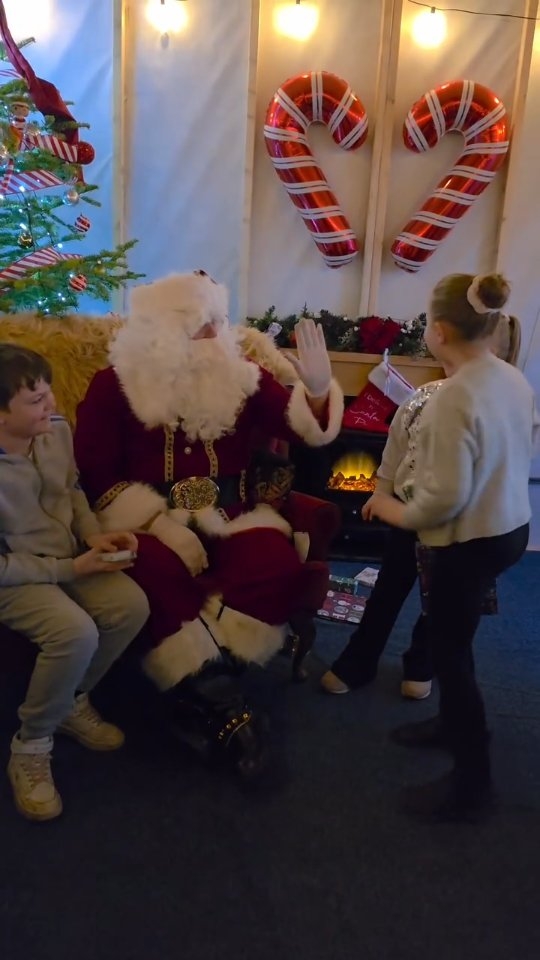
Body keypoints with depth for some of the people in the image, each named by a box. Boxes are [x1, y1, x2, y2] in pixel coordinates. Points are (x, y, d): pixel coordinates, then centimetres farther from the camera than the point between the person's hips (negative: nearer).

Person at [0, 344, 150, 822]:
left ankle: (72, 701, 10)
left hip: (70, 556, 6)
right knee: (76, 632, -31)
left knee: (132, 605, -17)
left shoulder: (57, 431, -8)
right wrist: (70, 569, -19)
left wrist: (93, 534, -5)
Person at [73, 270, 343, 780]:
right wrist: (160, 524, -18)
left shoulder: (242, 376, 6)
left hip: (230, 517, 3)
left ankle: (197, 688, -18)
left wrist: (317, 388, -20)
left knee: (278, 567, -26)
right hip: (151, 520, -2)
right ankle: (216, 699, -19)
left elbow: (305, 430, 3)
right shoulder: (115, 385, -2)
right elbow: (96, 474, -6)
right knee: (159, 576, -35)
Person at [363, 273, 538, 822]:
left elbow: (447, 497, -26)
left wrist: (400, 514, -11)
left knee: (450, 651, 6)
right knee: (452, 638, 25)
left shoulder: (455, 397, -26)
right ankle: (453, 722, 45)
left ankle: (472, 783, 20)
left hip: (471, 540, -9)